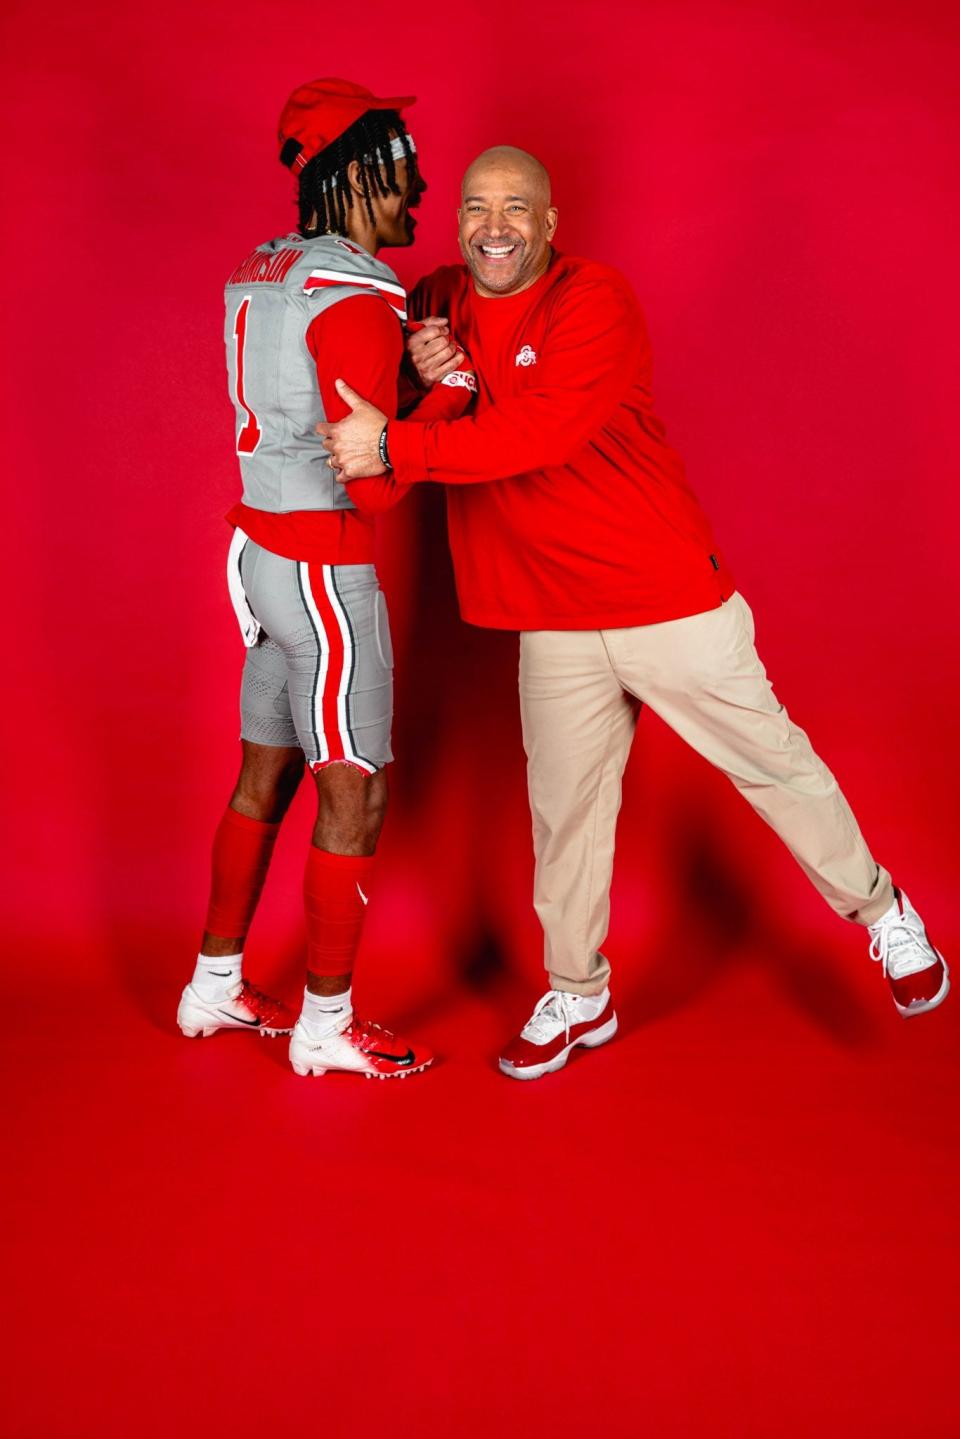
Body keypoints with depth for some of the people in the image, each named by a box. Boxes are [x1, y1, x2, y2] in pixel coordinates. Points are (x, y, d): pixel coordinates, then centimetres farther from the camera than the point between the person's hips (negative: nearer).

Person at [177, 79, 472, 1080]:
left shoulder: (264, 275, 9)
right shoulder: (355, 302, -18)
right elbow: (374, 487, -22)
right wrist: (453, 387, -11)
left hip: (262, 552, 9)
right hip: (326, 573, -9)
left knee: (265, 779, 18)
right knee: (355, 799, 2)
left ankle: (215, 986, 30)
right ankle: (326, 1025, 13)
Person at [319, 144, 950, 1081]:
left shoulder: (595, 300, -15)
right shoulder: (439, 306, 5)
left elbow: (539, 430, -28)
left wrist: (394, 447, -31)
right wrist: (429, 379, -12)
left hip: (672, 603, -4)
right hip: (554, 622, 5)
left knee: (771, 762, 9)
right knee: (564, 808, 11)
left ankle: (878, 909, 33)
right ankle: (578, 998, 30)